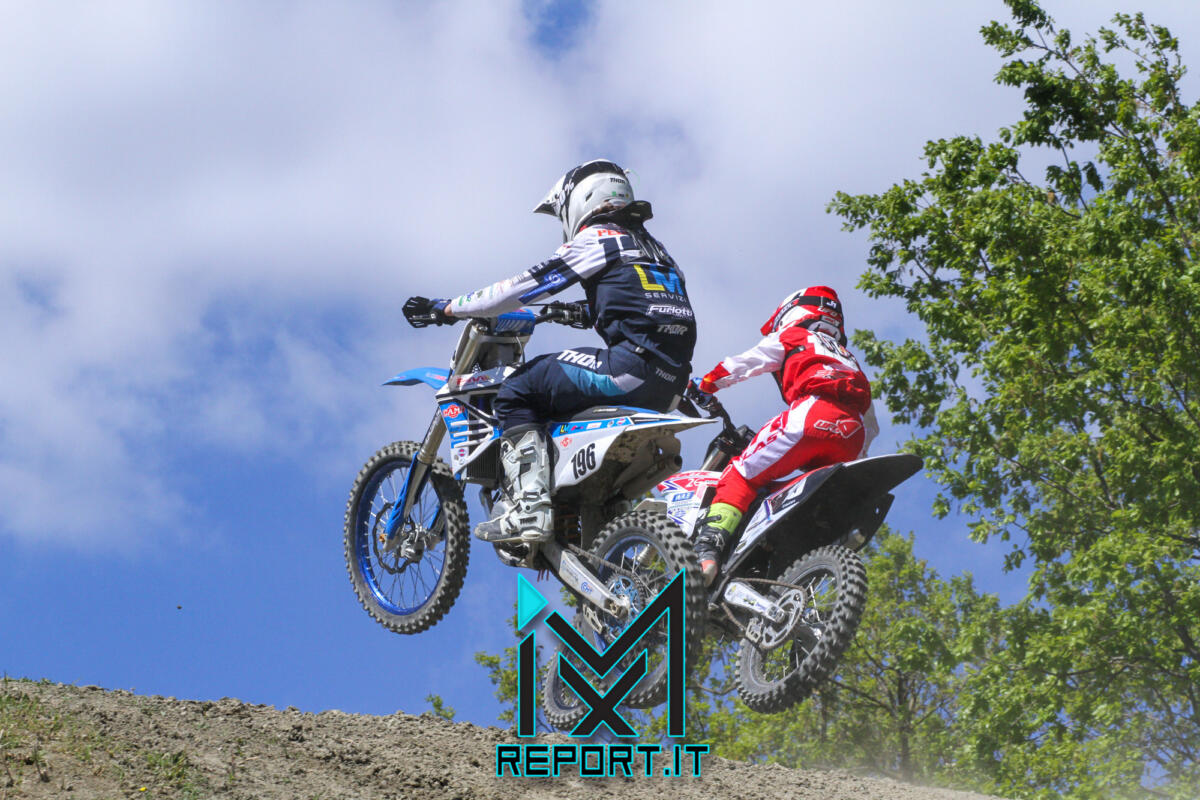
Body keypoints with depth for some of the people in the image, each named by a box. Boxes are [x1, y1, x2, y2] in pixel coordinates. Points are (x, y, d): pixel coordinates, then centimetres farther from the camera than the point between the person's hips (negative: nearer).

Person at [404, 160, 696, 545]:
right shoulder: (652, 246, 27)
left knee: (517, 392, -3)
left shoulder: (596, 239, 2)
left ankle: (528, 509, -18)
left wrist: (449, 308, 7)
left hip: (631, 365, -9)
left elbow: (526, 286, -1)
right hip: (669, 387, 9)